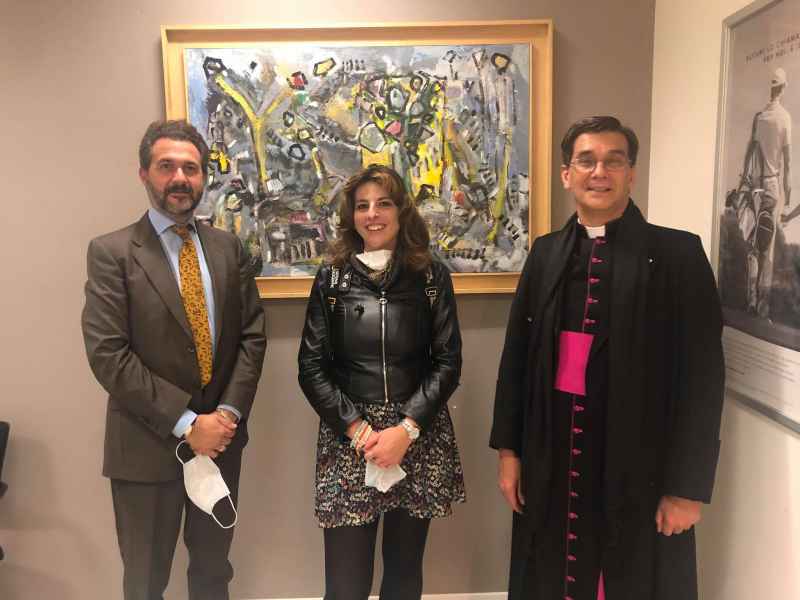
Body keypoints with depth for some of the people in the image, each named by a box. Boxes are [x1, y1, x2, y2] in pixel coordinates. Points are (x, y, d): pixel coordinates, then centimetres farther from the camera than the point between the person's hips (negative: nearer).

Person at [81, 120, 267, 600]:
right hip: (148, 445, -3)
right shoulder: (111, 252, -7)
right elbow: (107, 354, -15)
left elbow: (253, 334, 3)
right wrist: (186, 423, -17)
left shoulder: (228, 248, 5)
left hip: (221, 438, 4)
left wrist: (229, 412, -9)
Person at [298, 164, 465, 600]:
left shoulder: (432, 276, 3)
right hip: (348, 440, 0)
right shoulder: (331, 278, 3)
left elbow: (448, 362, 0)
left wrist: (406, 428, -11)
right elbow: (311, 367, 1)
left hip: (420, 439, 1)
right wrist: (357, 428, -10)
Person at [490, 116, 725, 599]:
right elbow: (516, 356, 7)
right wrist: (508, 449, 6)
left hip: (639, 465, -3)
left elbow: (702, 374, -8)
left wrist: (688, 485, -9)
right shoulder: (546, 253, 5)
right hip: (551, 457, 3)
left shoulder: (677, 253, -6)